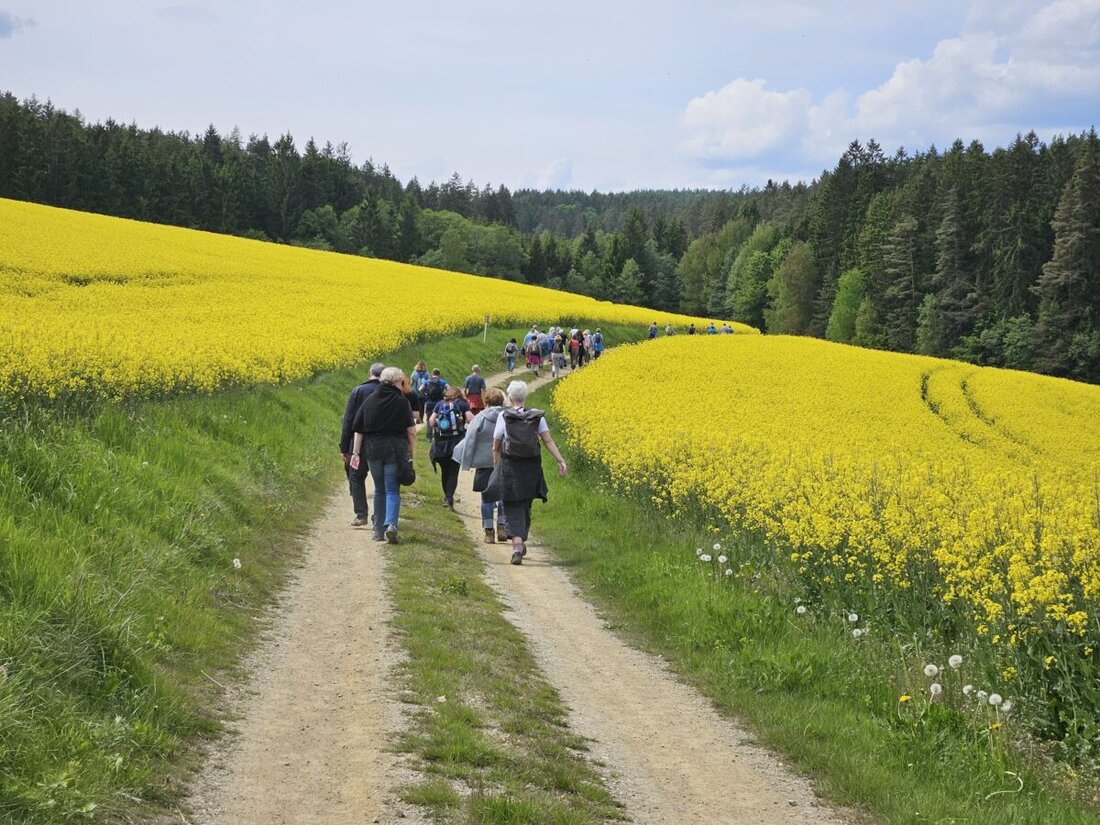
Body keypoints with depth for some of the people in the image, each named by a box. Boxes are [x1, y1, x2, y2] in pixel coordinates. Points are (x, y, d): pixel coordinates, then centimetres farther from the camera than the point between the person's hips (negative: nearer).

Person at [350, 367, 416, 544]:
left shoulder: (370, 400, 4)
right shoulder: (402, 402, -5)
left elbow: (358, 430, 4)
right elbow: (411, 431, -6)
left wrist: (356, 452, 9)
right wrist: (412, 452, 6)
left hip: (373, 449, 3)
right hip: (395, 449, -3)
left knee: (379, 490, 16)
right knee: (392, 490, 0)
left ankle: (379, 530, 17)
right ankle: (391, 524, -22)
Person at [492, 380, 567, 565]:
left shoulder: (503, 416, -6)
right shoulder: (537, 416, 0)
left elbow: (496, 447, 0)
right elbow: (548, 441, -7)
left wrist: (496, 465, 13)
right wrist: (560, 461, -7)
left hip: (510, 467, -3)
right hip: (531, 468, 3)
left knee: (513, 507, -2)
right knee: (525, 505, 20)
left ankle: (517, 545, -21)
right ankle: (522, 541, 33)